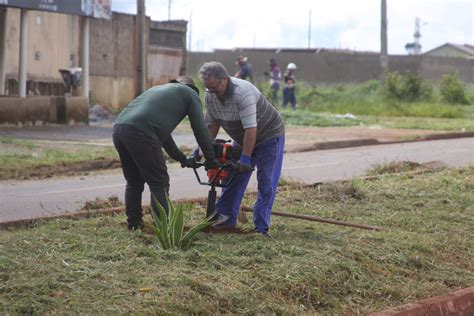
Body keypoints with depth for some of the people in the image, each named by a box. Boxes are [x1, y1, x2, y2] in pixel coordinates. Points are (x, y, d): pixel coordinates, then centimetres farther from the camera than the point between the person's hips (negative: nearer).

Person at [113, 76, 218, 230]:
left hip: (119, 127, 7)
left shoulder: (158, 89, 37)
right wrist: (210, 158, 25)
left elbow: (162, 131, 37)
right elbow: (200, 129, 15)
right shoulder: (190, 93, 18)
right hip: (139, 132, -7)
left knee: (134, 182, 21)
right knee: (159, 183, 1)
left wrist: (182, 159, 39)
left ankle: (134, 223, 27)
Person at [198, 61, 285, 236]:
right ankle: (225, 218, 13)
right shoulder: (210, 96, -10)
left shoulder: (243, 92, -35)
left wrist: (245, 159, -34)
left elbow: (251, 128, -36)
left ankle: (261, 228, -10)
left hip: (269, 135, -8)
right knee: (233, 177, 7)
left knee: (266, 184, -10)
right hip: (243, 139, 8)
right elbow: (212, 123, 0)